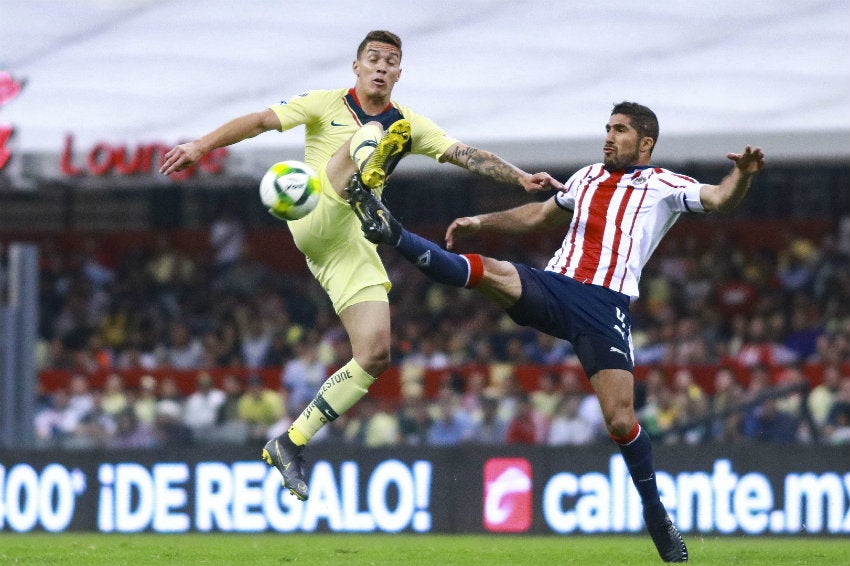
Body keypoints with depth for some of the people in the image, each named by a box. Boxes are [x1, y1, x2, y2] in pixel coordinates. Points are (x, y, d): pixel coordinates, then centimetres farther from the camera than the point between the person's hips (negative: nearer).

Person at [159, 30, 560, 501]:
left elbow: (467, 155, 8)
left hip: (352, 245, 5)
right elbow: (262, 121, 2)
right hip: (314, 224, -5)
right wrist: (202, 145, -10)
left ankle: (289, 444, 2)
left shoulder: (409, 125, 17)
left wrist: (521, 179, -6)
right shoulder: (327, 105, 9)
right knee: (371, 136, -26)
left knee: (375, 356, -7)